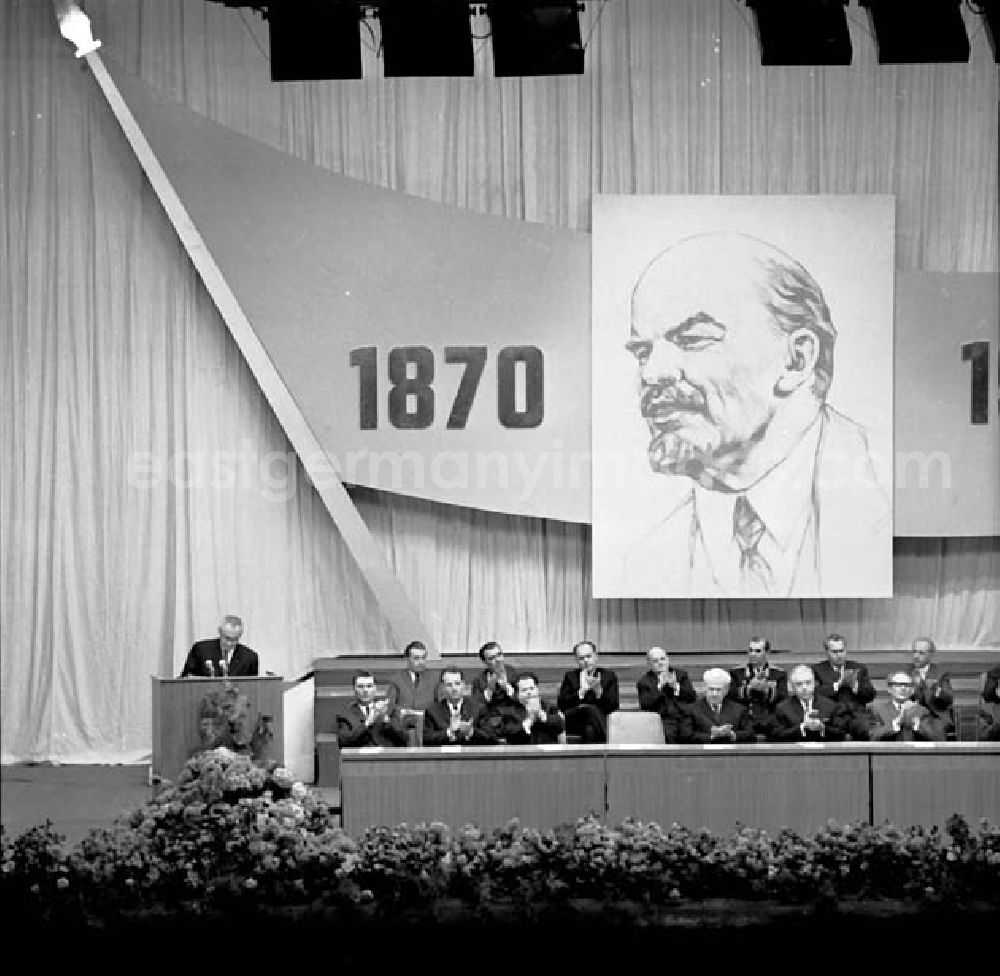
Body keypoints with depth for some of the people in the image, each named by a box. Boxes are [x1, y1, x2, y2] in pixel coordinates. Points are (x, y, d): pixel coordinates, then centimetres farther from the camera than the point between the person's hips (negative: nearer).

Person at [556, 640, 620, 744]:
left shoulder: (609, 675, 16)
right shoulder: (570, 676, 20)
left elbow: (614, 706, 3)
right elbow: (561, 704, 4)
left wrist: (598, 690, -12)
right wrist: (581, 692, -7)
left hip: (601, 719, 0)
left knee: (590, 730, -39)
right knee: (591, 709, -36)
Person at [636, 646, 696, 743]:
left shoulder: (681, 674, 20)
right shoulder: (644, 682, 12)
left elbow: (692, 697, 10)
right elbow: (644, 706, -4)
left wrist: (676, 686, -6)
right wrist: (659, 686, -10)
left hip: (685, 718, 2)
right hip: (663, 721, -2)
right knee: (667, 734, -35)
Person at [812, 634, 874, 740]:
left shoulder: (859, 668, 22)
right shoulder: (818, 669, 14)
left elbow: (871, 695, 13)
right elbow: (815, 694, -3)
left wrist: (855, 685, -5)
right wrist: (838, 684, -10)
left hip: (857, 715, 2)